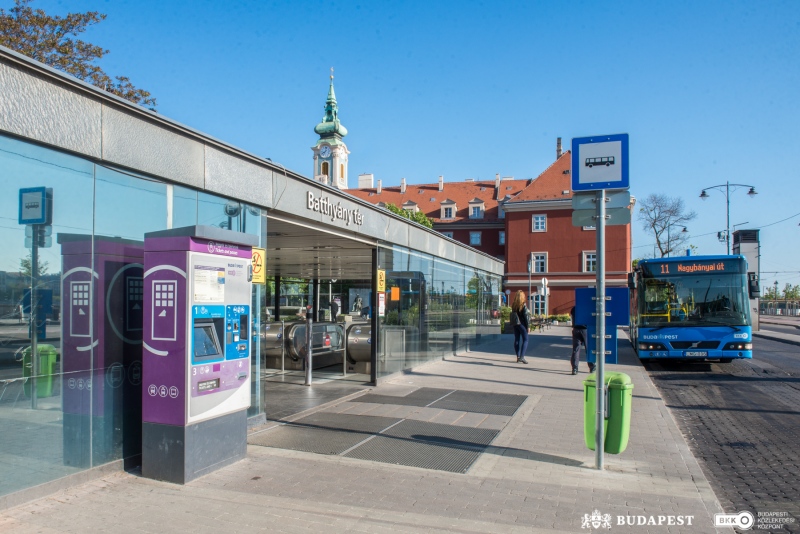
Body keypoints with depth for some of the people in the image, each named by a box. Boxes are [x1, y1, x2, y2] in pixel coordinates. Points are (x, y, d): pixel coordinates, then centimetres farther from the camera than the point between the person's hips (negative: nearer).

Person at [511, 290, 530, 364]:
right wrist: (528, 326, -7)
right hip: (522, 324, -5)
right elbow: (526, 316, -12)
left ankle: (518, 357, 14)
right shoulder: (523, 305, -12)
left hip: (515, 324, 6)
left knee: (517, 340, 11)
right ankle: (522, 357, -8)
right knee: (525, 340, 2)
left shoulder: (513, 305, 4)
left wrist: (513, 324, 15)